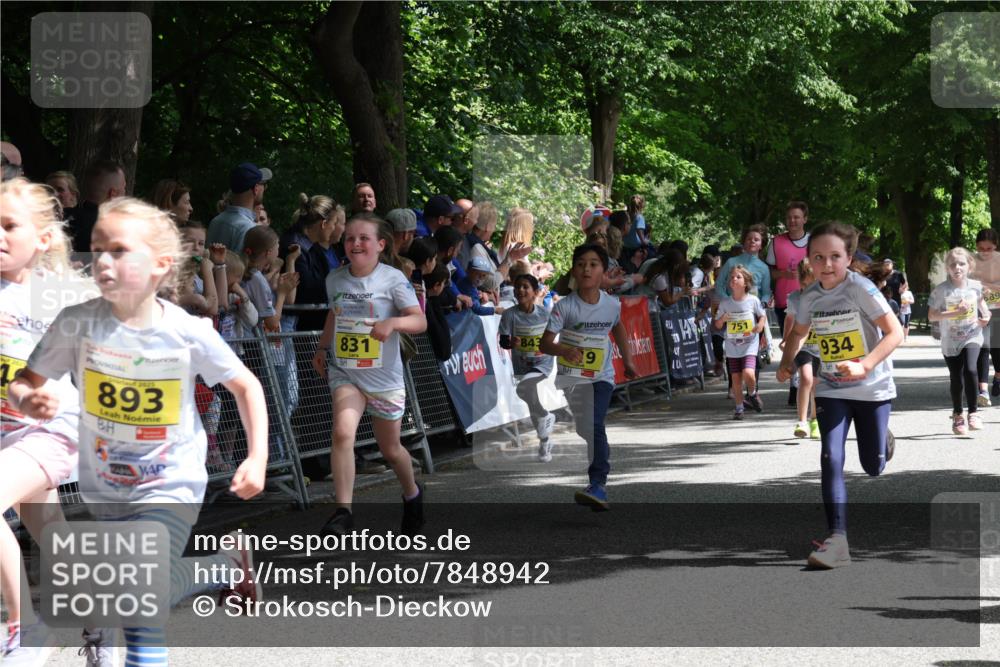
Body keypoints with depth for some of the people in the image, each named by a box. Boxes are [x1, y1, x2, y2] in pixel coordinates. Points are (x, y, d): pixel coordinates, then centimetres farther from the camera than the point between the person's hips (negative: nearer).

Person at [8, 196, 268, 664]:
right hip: (101, 488, 4)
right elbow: (23, 382, -8)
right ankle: (228, 567, 42)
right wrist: (29, 401, -31)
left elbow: (245, 385, -3)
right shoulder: (77, 324, -15)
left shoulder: (189, 333, -17)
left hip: (171, 487, -4)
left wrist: (258, 458, -11)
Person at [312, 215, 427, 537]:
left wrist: (394, 322, -33)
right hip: (344, 372, 2)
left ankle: (412, 493, 44)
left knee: (390, 449, 13)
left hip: (384, 376, -2)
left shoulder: (393, 279, -9)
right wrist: (322, 348, 19)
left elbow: (419, 321, -15)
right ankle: (343, 511, -25)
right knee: (343, 432, -24)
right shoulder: (335, 279, 3)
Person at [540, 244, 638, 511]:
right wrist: (563, 350, -38)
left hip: (601, 376, 0)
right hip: (570, 376, 0)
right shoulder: (565, 306, -15)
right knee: (579, 430, 9)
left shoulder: (612, 304, -6)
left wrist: (628, 362, 20)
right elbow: (545, 342, -18)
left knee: (595, 427, -18)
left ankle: (599, 485, -23)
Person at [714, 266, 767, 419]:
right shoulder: (725, 303, 1)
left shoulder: (753, 300, -4)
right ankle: (739, 408, 17)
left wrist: (760, 325, -11)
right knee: (736, 378, 3)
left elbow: (763, 315, 10)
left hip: (750, 345, -2)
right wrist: (723, 318, -14)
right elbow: (718, 325, 8)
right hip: (732, 347, 2)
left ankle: (752, 394, 10)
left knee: (748, 374, -21)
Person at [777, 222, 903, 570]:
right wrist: (787, 363, 2)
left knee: (873, 467, 8)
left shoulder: (861, 289, -19)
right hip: (831, 390, 3)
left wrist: (865, 366, -33)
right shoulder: (810, 297, -4)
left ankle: (883, 437, 46)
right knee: (831, 459, -13)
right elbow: (798, 333, 18)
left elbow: (895, 333, -22)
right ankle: (837, 540, -14)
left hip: (872, 388, -3)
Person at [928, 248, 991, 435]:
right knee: (956, 379, 7)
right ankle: (957, 416, 28)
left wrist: (986, 315, 3)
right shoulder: (941, 290, -12)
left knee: (970, 370, -23)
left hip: (972, 336, 0)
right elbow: (931, 315, -12)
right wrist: (954, 313, -23)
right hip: (950, 341, 0)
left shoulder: (975, 286, -2)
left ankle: (973, 413, -12)